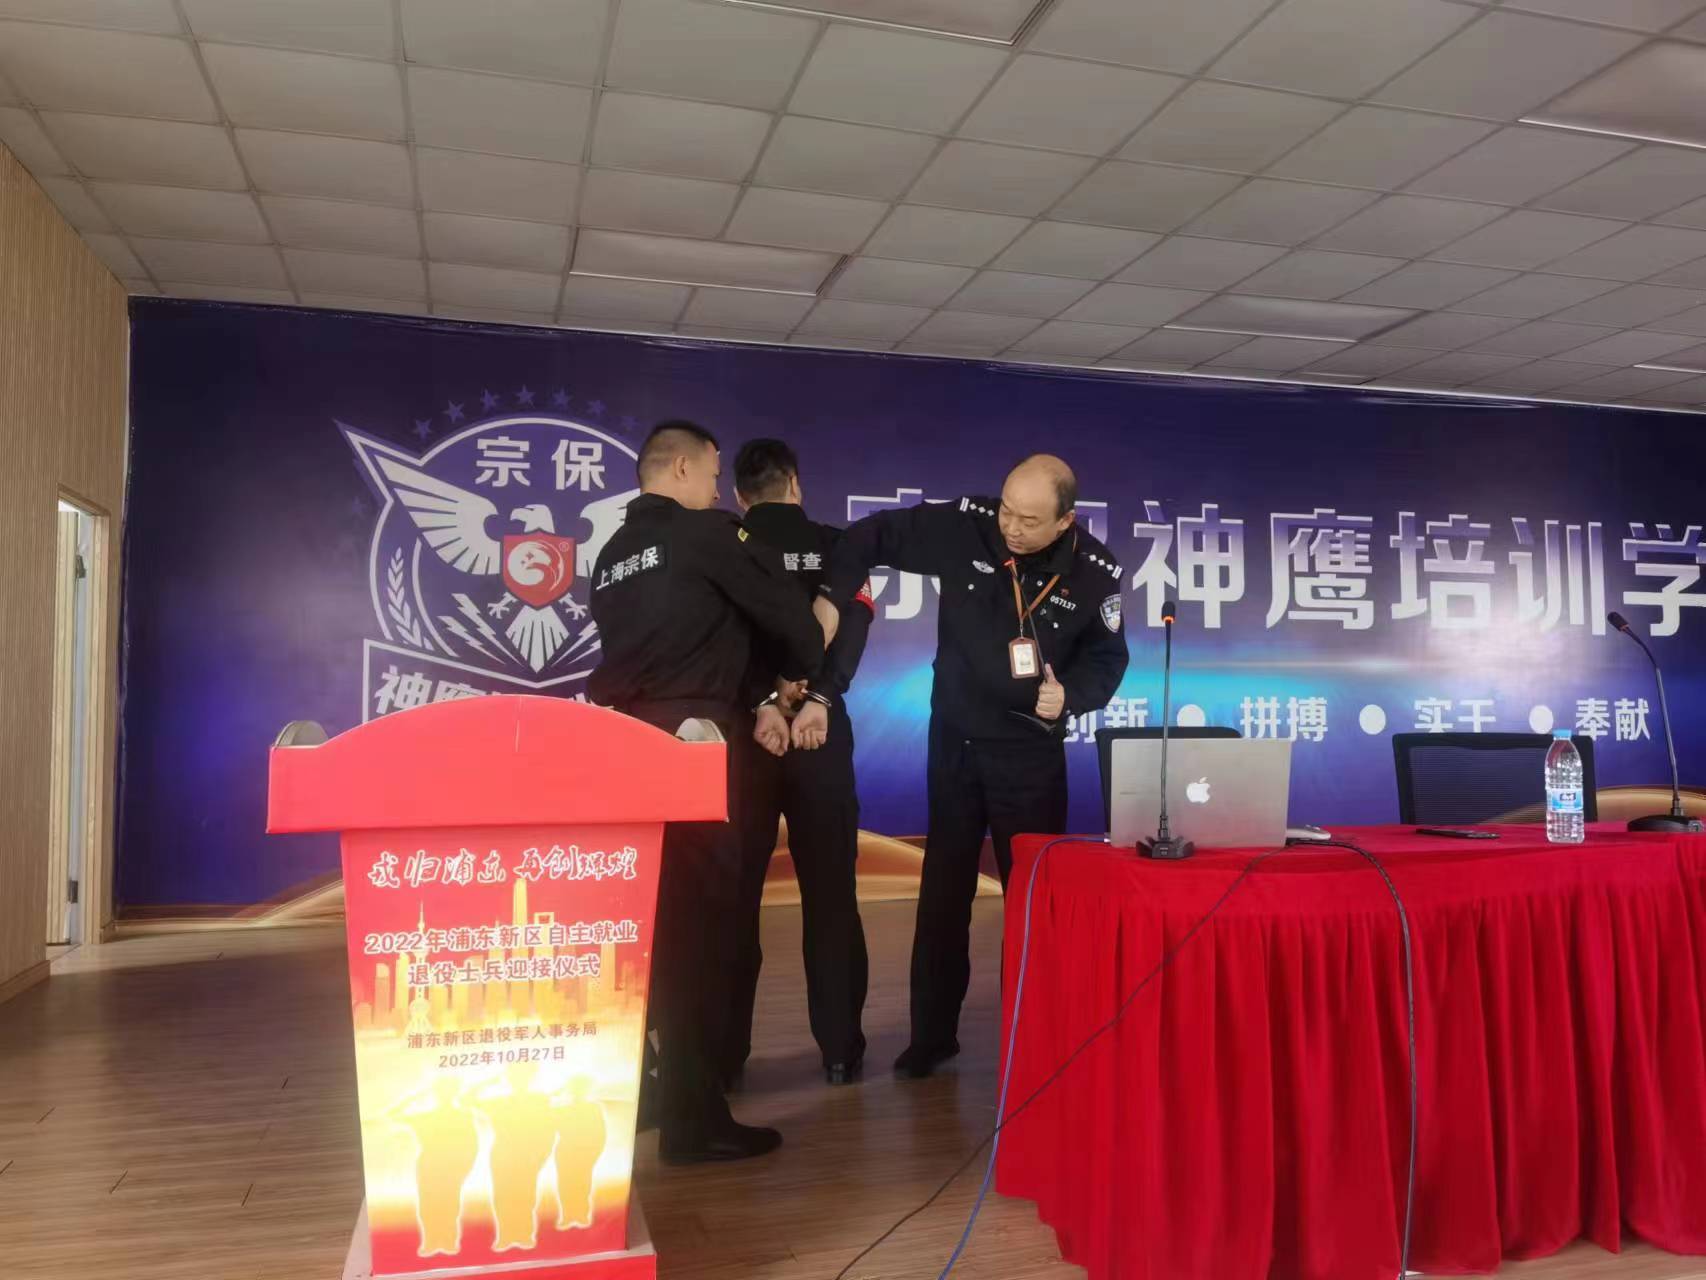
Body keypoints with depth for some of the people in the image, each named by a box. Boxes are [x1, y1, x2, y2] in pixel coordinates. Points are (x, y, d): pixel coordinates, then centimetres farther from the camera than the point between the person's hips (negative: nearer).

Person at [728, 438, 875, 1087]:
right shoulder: (837, 546, 7)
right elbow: (853, 624, -8)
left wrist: (762, 705, -15)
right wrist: (818, 699, -17)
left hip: (742, 732, -1)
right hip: (822, 733, 1)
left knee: (734, 895, 6)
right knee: (830, 894, 8)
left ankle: (724, 1051, 11)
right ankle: (841, 1050, 12)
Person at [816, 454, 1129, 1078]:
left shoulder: (1095, 572, -13)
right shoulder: (965, 524, -15)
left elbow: (1108, 659, -1)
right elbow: (870, 535, -6)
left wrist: (1070, 695, -20)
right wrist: (831, 598, -19)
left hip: (1031, 750, -1)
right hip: (954, 740, 1)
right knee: (944, 889, 10)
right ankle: (932, 1033, 23)